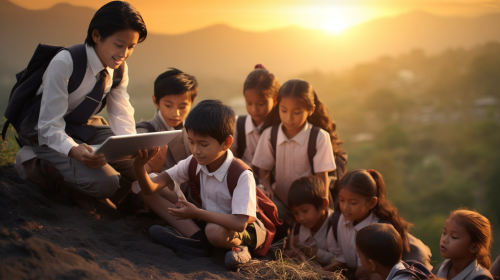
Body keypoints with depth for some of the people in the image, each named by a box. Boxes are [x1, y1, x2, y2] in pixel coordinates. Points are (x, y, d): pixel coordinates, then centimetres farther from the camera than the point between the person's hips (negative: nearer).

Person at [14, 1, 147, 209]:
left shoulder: (119, 67, -6)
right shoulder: (64, 64, -26)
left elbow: (122, 117, -6)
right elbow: (50, 126, -27)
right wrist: (74, 151, -48)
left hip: (86, 129, 6)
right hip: (49, 136, -6)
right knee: (104, 183, -27)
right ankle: (35, 161, -7)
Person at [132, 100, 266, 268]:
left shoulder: (241, 175, -27)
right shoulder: (192, 164, -9)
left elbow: (239, 223, -38)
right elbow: (151, 189, -10)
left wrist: (197, 213, -31)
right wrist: (139, 168, -32)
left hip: (247, 230, -7)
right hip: (208, 220, 7)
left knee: (216, 231, -44)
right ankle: (198, 240, -19)